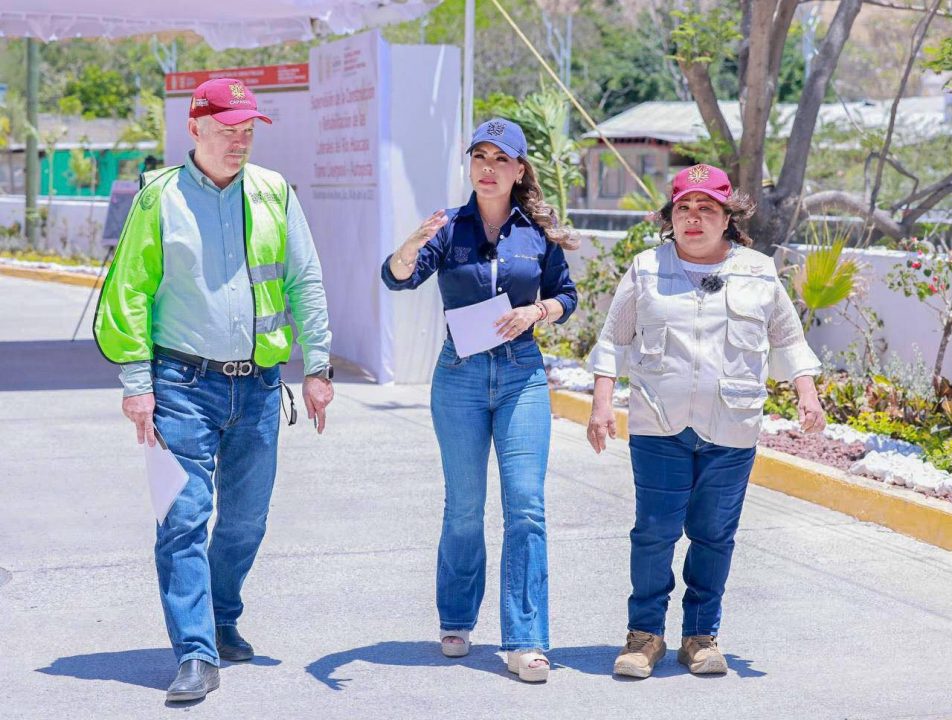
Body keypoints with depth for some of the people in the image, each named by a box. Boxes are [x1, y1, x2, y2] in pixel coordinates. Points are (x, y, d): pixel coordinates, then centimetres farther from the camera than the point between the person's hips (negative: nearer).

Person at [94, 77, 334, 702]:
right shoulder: (160, 197, 0)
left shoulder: (275, 194, 7)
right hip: (185, 383, -3)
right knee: (185, 517, -10)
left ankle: (221, 620, 31)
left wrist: (317, 367, 5)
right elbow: (129, 292, 1)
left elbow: (305, 284, 11)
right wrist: (136, 382, -5)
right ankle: (197, 654, -9)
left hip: (259, 385, 3)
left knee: (246, 519, 11)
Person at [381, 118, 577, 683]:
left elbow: (566, 295, 13)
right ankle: (456, 621, 26)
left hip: (523, 374, 1)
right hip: (460, 376, 0)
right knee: (464, 509, 8)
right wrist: (413, 246, -36)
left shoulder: (538, 232, 4)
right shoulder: (449, 228, -1)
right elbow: (398, 278, -14)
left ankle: (526, 642, -3)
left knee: (526, 507, -6)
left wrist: (535, 311, -9)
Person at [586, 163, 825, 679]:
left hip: (732, 429, 1)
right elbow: (614, 340, 11)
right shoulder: (646, 269, 7)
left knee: (715, 533, 4)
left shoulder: (759, 274, 10)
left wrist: (807, 394, 7)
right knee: (655, 530, -5)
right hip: (659, 424, -1)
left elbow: (787, 340, 19)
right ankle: (645, 634, 8)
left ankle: (701, 636, 15)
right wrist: (601, 403, 2)